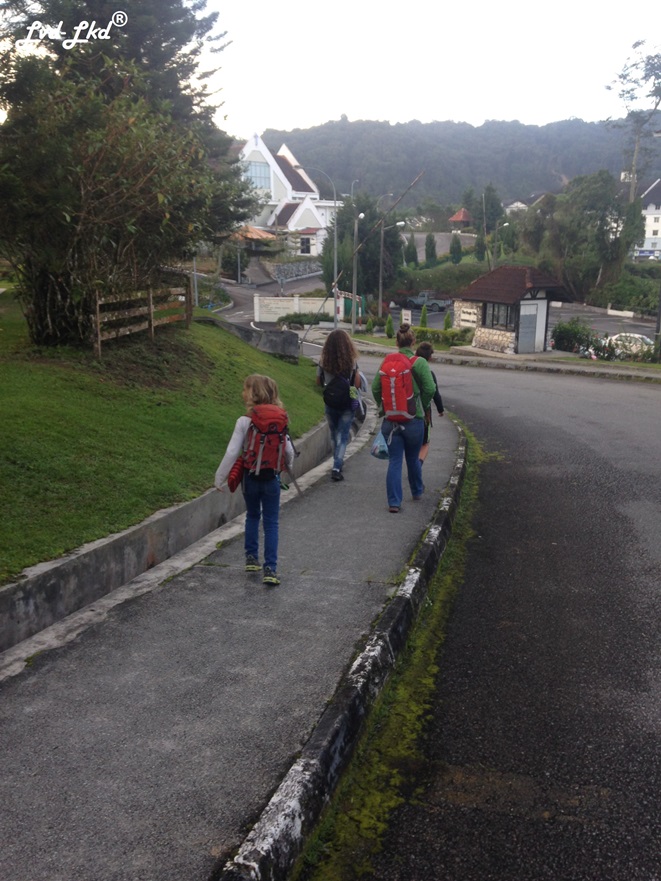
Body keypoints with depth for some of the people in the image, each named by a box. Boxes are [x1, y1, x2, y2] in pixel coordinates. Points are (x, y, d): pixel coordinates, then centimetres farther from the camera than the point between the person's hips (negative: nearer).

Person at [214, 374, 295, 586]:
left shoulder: (244, 421, -14)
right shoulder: (280, 421, -4)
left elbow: (232, 453, -15)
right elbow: (289, 450, 2)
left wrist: (219, 478, -7)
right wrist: (289, 468, 23)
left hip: (251, 477, -1)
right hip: (272, 477, 1)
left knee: (252, 516, 22)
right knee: (271, 522, 6)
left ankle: (251, 558, 27)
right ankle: (270, 568, 1)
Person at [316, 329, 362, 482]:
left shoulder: (323, 361, -8)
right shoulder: (352, 361, -12)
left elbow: (319, 382, 2)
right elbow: (357, 384, -8)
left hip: (330, 404, 2)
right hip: (347, 404, -2)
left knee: (334, 434, 21)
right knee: (343, 436, 5)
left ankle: (338, 462, 34)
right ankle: (337, 468, -6)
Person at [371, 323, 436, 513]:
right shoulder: (419, 363, -9)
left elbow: (375, 387, 0)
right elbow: (430, 389, -13)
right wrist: (421, 408, 4)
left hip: (390, 420, 1)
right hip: (414, 420, -1)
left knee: (394, 461, 4)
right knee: (413, 458, 19)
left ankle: (394, 502, -1)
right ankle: (417, 491, 40)